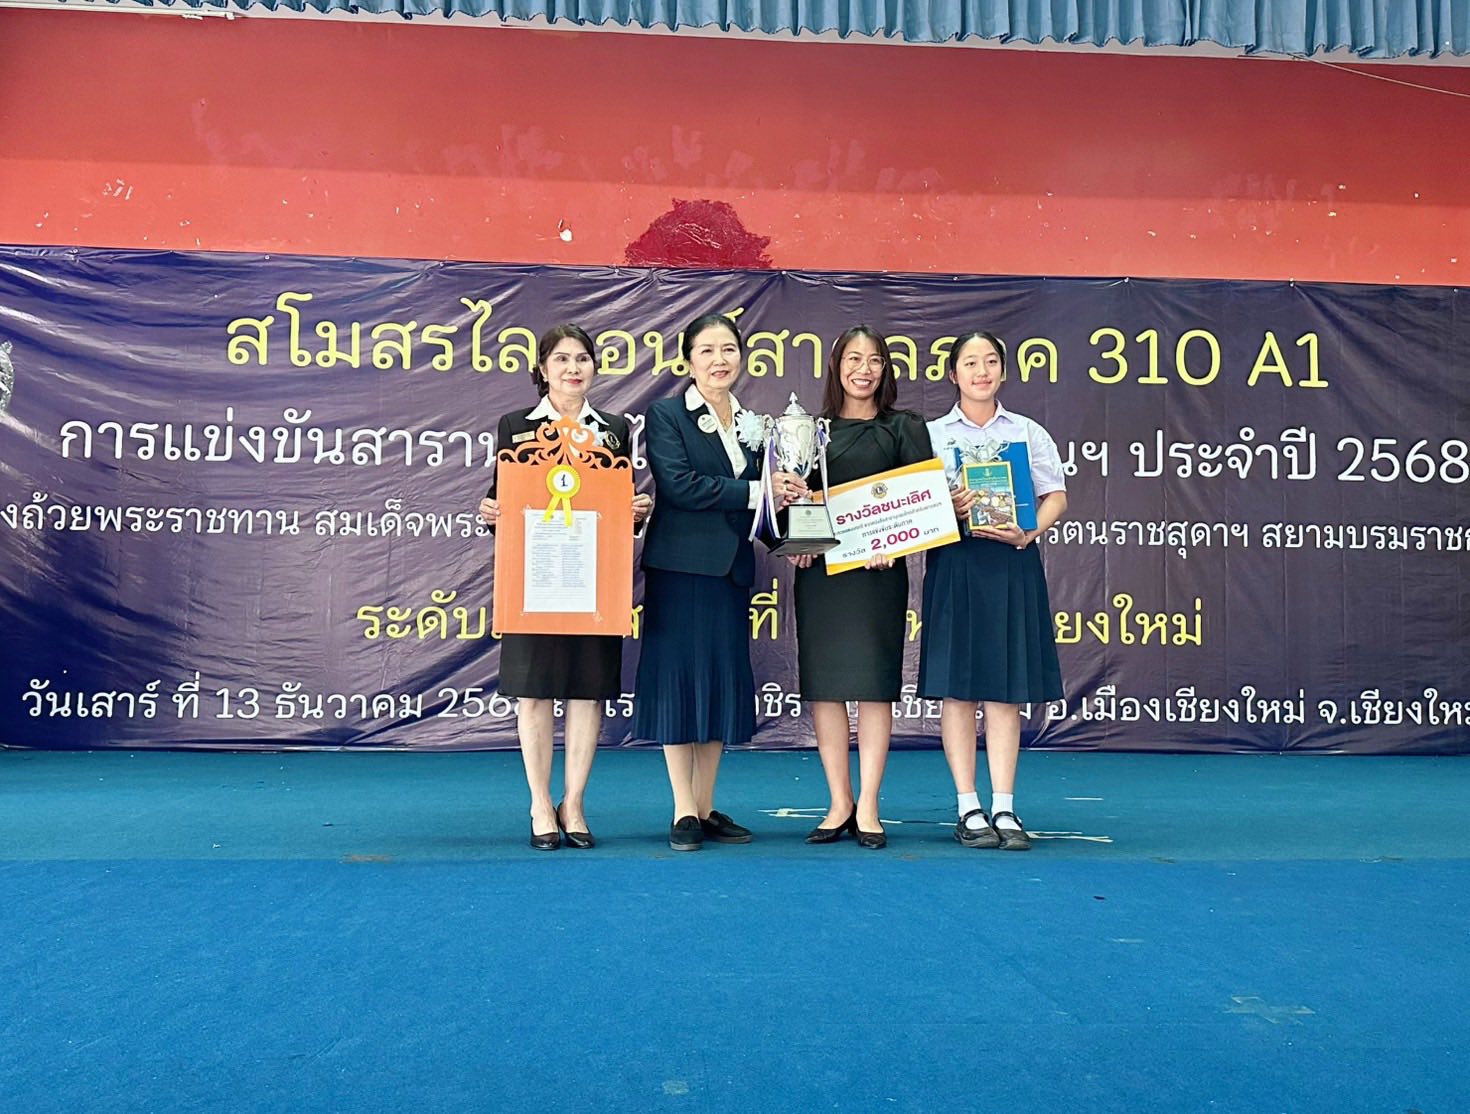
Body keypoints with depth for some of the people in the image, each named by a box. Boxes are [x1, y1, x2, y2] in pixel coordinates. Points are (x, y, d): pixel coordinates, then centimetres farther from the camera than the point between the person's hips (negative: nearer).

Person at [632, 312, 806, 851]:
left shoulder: (750, 424, 14)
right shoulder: (666, 416, -3)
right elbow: (679, 484, -17)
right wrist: (756, 491, -18)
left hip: (731, 567, 6)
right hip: (681, 566, -6)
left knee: (724, 681, 8)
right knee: (679, 681, -1)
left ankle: (706, 808, 17)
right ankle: (684, 813, 7)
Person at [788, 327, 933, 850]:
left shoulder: (904, 428, 6)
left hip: (878, 569, -2)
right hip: (819, 569, 3)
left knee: (873, 683, -1)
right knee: (822, 683, 3)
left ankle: (867, 809, 6)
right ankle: (839, 804, 13)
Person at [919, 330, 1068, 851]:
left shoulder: (1028, 432, 11)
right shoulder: (931, 434, 8)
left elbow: (1056, 497, 5)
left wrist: (1028, 532, -13)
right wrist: (948, 509, -16)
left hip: (1012, 561, 1)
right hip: (954, 561, -1)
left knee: (1006, 687, 2)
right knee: (957, 686, -1)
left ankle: (1004, 808, 6)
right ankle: (969, 809, 6)